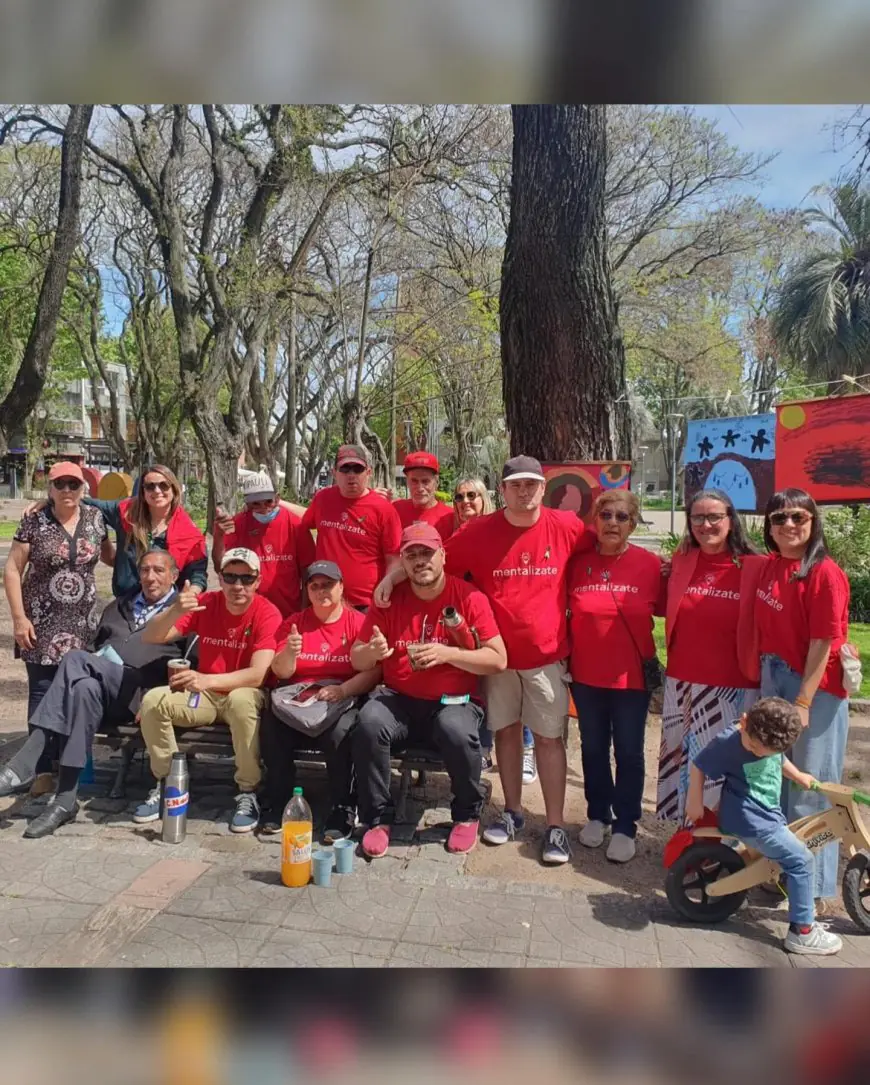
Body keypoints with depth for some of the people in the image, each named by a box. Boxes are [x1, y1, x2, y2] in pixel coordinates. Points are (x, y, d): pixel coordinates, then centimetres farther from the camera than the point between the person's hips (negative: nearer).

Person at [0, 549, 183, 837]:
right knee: (84, 688, -32)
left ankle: (23, 767, -26)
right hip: (102, 685, 5)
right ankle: (64, 799, -32)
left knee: (75, 659, -28)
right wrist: (93, 667, 7)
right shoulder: (119, 606, 30)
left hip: (140, 691, -4)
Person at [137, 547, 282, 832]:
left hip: (244, 695, -4)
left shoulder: (267, 613, -16)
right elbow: (150, 638, -10)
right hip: (205, 695, 4)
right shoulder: (205, 603, -5)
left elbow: (257, 675, -26)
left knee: (241, 699, -37)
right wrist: (175, 611, -30)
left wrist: (208, 680, -39)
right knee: (152, 700, -20)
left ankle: (248, 793, -20)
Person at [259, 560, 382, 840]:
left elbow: (373, 672, -7)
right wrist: (289, 652, -19)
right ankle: (278, 802, -7)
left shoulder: (359, 622, 2)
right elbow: (281, 672, 4)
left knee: (340, 732, -34)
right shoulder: (293, 622, 11)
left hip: (344, 699, -3)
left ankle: (343, 807, -15)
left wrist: (342, 690, -24)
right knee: (271, 726, -27)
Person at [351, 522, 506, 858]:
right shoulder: (389, 600, 2)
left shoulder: (470, 598, -6)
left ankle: (467, 815, -2)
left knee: (456, 730, -34)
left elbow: (498, 660, -9)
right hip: (400, 701, 2)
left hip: (454, 701, -2)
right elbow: (357, 659, 3)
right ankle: (378, 818, -6)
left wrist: (447, 654, -22)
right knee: (368, 722, -28)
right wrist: (372, 651, -21)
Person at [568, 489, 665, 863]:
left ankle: (626, 826, 26)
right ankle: (597, 815, 35)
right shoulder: (578, 562, -3)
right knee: (593, 748, 16)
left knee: (629, 752, 11)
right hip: (586, 675, 2)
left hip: (632, 675, -2)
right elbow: (566, 613, 4)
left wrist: (654, 662, -9)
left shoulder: (650, 564, -8)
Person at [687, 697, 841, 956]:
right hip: (750, 821, -8)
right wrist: (695, 801, -10)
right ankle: (802, 931, 0)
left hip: (769, 814, 8)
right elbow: (697, 766, -13)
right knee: (802, 861, -8)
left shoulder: (770, 740, -3)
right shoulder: (727, 742, -25)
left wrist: (799, 776, 28)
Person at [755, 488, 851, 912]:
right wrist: (764, 678, 6)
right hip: (772, 682, 7)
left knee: (808, 790, 5)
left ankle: (815, 886, 23)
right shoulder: (770, 567, 4)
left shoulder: (825, 574, -16)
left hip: (815, 688, -7)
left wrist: (803, 703, -18)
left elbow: (822, 645, -18)